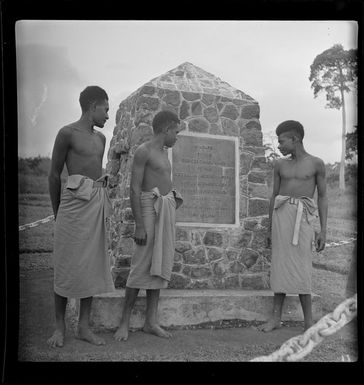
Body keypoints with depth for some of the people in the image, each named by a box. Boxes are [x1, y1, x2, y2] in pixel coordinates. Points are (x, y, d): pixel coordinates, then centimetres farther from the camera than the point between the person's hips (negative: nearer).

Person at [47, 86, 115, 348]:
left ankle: (84, 327, 14)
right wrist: (57, 211, 8)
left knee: (93, 265, 6)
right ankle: (60, 326, 12)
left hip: (98, 204, 6)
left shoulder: (101, 138, 16)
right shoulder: (67, 133, -3)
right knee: (68, 264, 0)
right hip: (75, 200, -6)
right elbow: (54, 175, 1)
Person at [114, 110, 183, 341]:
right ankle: (125, 322, 2)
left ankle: (151, 322, 11)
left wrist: (173, 197, 10)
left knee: (159, 266, 6)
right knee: (142, 266, -7)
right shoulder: (143, 151, -6)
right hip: (150, 209, -8)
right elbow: (134, 189, -13)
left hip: (168, 210, 8)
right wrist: (140, 226, -18)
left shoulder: (163, 152, 19)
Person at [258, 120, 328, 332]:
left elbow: (322, 197, 7)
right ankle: (276, 317, 8)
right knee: (280, 265, 1)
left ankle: (309, 321, 5)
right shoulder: (280, 165, 14)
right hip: (281, 213, 3)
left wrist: (323, 230, 0)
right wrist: (270, 229, 16)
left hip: (302, 216, -3)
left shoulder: (316, 164, 6)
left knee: (301, 267, -5)